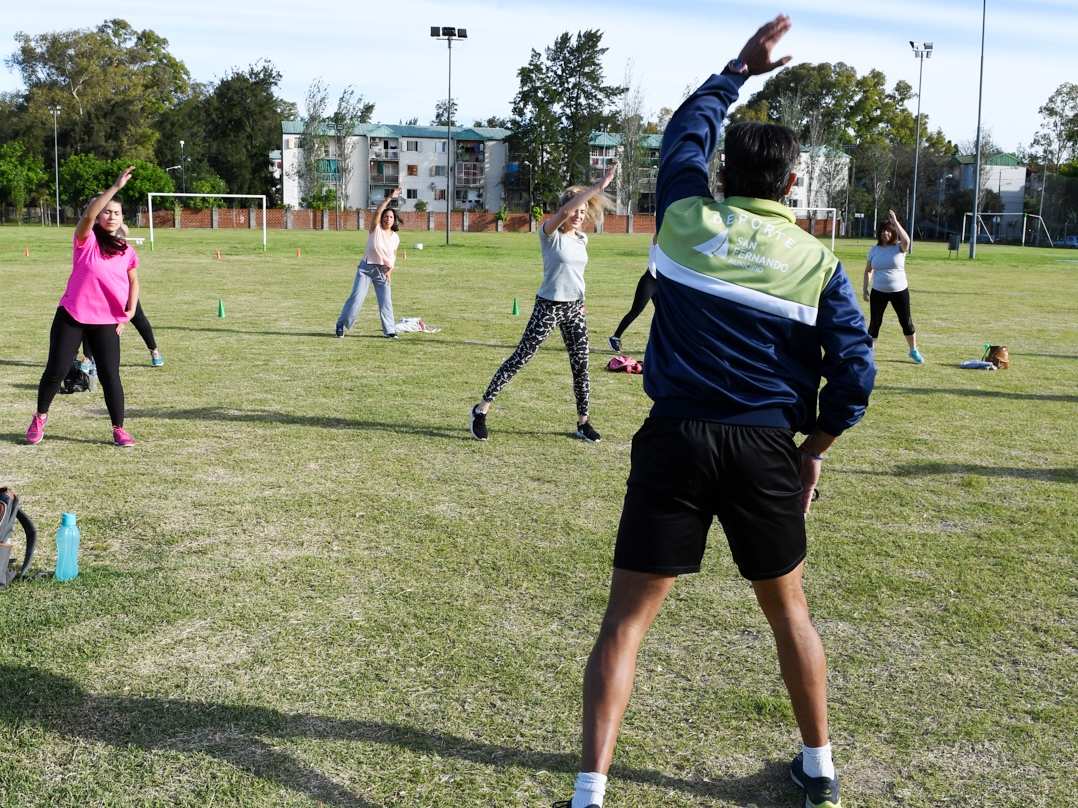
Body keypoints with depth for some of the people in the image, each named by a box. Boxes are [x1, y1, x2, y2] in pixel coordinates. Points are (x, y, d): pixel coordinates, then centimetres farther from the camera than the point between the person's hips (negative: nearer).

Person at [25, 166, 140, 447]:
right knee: (56, 371, 4)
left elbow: (133, 281, 17)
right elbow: (88, 215, -26)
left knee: (110, 376, -4)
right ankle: (40, 418, 26)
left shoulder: (127, 252, 4)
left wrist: (131, 308, 1)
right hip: (71, 316, -2)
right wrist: (116, 187, -34)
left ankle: (119, 429, 6)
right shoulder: (86, 240, -6)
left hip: (107, 321, 2)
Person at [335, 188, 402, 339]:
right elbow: (377, 211, -22)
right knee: (356, 298, -4)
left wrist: (390, 270, -5)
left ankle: (389, 330, 10)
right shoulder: (375, 229, -7)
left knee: (386, 301, 0)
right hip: (366, 268, -3)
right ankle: (341, 325, 5)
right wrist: (389, 198, -29)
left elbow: (393, 256, 10)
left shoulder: (395, 238, 4)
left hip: (383, 271, 3)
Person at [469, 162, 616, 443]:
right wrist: (599, 185, -35)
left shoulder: (582, 238, 8)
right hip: (549, 306, -6)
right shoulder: (550, 233, -12)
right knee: (520, 358, -4)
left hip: (575, 308, 6)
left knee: (581, 365, 6)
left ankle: (583, 421, 18)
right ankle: (482, 408, 5)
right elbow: (564, 211, -32)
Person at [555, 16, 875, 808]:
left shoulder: (686, 219, 1)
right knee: (789, 609, 21)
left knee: (627, 618, 4)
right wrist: (813, 451, 10)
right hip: (765, 448, 1)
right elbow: (855, 373, -4)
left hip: (676, 440, -1)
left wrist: (739, 69, 32)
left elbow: (686, 132, 21)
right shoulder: (816, 261, 0)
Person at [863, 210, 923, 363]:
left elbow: (906, 240, -30)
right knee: (875, 323, 2)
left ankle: (913, 351, 22)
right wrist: (865, 289, 3)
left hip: (900, 291, -1)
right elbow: (868, 270, 11)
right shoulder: (874, 250, 3)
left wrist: (895, 222, -28)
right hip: (878, 292, 2)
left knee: (906, 322, 6)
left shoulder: (899, 248, -6)